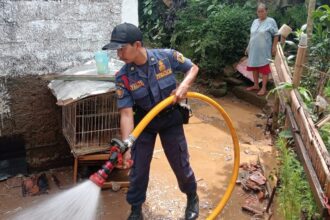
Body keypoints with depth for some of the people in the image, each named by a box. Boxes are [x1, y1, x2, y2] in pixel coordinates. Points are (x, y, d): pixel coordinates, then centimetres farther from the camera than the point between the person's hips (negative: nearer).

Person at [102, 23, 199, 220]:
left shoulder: (167, 56, -20)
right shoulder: (123, 77, -19)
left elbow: (193, 68, -4)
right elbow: (126, 113, -22)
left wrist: (184, 85, -24)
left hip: (170, 118, -1)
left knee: (180, 164, 10)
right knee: (139, 168, 6)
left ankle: (192, 197, 39)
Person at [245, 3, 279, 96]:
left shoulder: (271, 21, -7)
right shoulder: (255, 21, 10)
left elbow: (276, 35, -6)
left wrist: (274, 47, -10)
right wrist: (248, 47, 15)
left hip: (264, 50, -6)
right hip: (254, 50, 6)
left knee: (264, 68, 0)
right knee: (254, 67, 12)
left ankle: (264, 88, 8)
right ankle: (256, 85, 26)